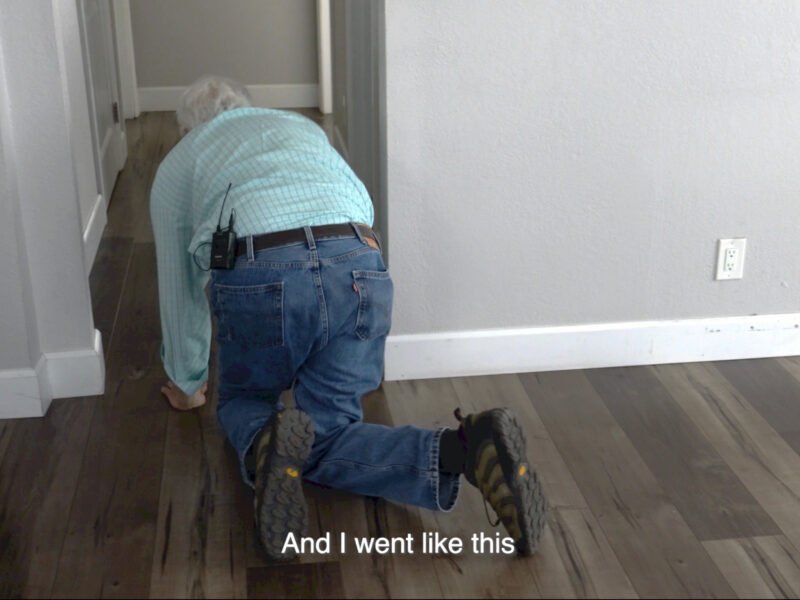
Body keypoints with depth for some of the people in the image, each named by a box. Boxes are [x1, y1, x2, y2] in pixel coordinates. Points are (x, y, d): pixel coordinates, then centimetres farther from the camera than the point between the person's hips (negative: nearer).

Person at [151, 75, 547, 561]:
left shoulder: (177, 165, 30)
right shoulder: (304, 127, 38)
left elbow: (179, 288, 34)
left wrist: (187, 385, 48)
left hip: (258, 276, -2)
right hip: (360, 268, 3)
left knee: (243, 400, 23)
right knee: (325, 434, 9)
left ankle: (267, 444, -14)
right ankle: (467, 447, -18)